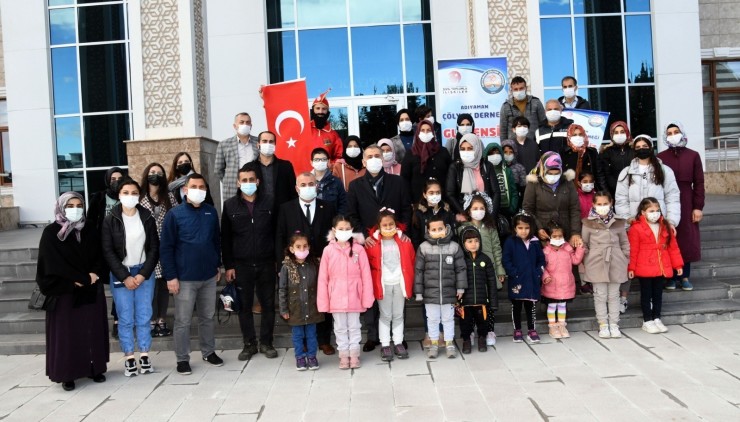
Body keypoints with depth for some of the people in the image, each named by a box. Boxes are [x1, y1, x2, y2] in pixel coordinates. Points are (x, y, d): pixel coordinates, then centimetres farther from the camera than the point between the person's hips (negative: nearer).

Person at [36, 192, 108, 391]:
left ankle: (95, 368, 18)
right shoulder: (51, 233, -7)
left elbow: (99, 256, 7)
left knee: (93, 329, 8)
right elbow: (53, 265, -12)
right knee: (67, 332, 1)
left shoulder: (90, 229, 5)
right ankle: (67, 374, 10)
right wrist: (84, 278, -13)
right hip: (64, 291, -3)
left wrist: (95, 274, -13)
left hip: (92, 290, 4)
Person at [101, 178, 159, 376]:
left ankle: (144, 355, 13)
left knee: (144, 316, 3)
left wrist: (143, 274, -8)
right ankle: (129, 358, 11)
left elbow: (154, 248, 1)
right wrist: (125, 277, -10)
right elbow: (108, 252, -5)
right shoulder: (110, 220, -2)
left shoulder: (147, 218, 1)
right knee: (126, 318, 1)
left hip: (144, 273, 1)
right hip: (120, 275, -1)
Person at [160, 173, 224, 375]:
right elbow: (166, 248, -7)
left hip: (209, 276, 4)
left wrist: (218, 265, 14)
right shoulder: (175, 214, -7)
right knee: (183, 321, 4)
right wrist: (171, 276, -11)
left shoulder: (211, 212, 4)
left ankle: (209, 352, 30)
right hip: (185, 278, -4)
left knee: (208, 317, 15)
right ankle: (182, 358, 18)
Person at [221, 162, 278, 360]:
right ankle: (249, 344, 21)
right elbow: (225, 238, 3)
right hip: (241, 265, 0)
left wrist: (279, 259, -3)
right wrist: (228, 266, -2)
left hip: (266, 264, 0)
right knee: (244, 306, 8)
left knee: (268, 304, 7)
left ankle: (266, 342, 21)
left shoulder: (269, 202, 1)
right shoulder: (230, 205, 2)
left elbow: (277, 232, 2)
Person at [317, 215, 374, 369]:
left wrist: (367, 298, -6)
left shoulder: (358, 249, -7)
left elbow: (366, 275, -5)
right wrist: (323, 302, -3)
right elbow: (323, 278, -2)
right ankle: (343, 354, 26)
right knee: (340, 328, 13)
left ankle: (354, 354, 26)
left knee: (354, 327, 12)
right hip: (336, 298, 1)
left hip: (354, 297, -1)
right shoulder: (328, 250, -4)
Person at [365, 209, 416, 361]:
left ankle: (398, 344, 21)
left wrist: (408, 279, 7)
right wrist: (374, 280, 0)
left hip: (400, 283, 2)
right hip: (383, 284, -2)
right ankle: (385, 346, 12)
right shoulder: (373, 243, -6)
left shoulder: (404, 242, 0)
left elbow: (411, 260, 9)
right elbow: (368, 264, 2)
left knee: (398, 315, 11)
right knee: (385, 316, 6)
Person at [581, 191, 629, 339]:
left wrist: (625, 259, 6)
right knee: (600, 295, 4)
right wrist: (586, 261, -1)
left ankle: (614, 324, 17)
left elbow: (624, 243, 12)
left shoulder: (618, 222, 4)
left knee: (613, 295, 9)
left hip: (616, 264, 2)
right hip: (596, 264, -2)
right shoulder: (588, 223, -1)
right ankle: (603, 325, 12)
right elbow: (584, 244, 4)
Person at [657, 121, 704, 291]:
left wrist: (698, 207, -3)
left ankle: (685, 276, 15)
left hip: (687, 203, 1)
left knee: (687, 239, 5)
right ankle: (671, 276, 12)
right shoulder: (660, 157, 2)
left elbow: (699, 183, 2)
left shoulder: (693, 155, 3)